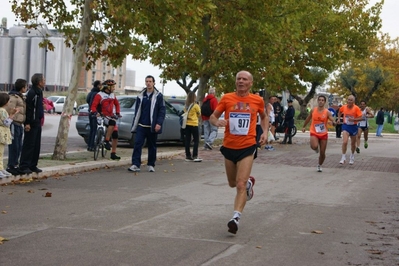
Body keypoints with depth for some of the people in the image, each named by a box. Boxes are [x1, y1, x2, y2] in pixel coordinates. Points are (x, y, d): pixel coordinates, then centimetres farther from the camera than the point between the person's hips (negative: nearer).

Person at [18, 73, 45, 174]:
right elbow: (28, 109, -20)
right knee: (29, 145, -7)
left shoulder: (39, 92, 15)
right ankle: (23, 167, -3)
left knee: (37, 145, 12)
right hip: (32, 124, -10)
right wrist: (27, 123, -22)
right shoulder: (32, 93, -16)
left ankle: (33, 166, 18)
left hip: (37, 124, 10)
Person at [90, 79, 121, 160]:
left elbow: (117, 104, 27)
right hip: (103, 117, -7)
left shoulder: (112, 95, 13)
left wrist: (117, 113, 14)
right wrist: (95, 112, -32)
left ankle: (113, 154, 9)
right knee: (112, 123, -37)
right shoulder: (99, 95, -7)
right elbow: (93, 106, -13)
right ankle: (106, 141, -28)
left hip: (111, 117, 7)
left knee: (115, 135, -1)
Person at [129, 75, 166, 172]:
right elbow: (137, 111, 14)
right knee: (137, 144, -9)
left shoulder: (158, 96, 0)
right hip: (141, 125, 2)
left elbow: (162, 111, -4)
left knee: (152, 146, 6)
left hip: (152, 127, -2)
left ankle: (151, 165, 17)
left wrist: (159, 123, -14)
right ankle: (135, 165, -13)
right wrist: (134, 125, 11)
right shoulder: (141, 96, 11)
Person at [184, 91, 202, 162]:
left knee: (187, 140, 7)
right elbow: (199, 114, 1)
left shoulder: (186, 105, 4)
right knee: (196, 140, 0)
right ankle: (195, 156, -6)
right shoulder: (195, 105, -10)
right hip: (193, 124, -5)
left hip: (187, 124, 5)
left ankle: (188, 156, 9)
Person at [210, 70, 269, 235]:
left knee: (240, 185, -14)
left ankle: (236, 218, -16)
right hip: (229, 147, 3)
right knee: (232, 183, 20)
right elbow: (213, 116, 4)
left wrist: (265, 132, 3)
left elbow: (264, 117, 19)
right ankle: (249, 182, 52)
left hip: (247, 147, -3)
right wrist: (217, 122, -19)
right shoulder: (227, 98, -2)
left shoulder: (257, 100, 0)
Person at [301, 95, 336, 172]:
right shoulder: (313, 110, -2)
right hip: (314, 133, 0)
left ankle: (319, 166, 31)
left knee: (322, 153, 4)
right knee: (314, 147, -30)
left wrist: (334, 122, -41)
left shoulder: (327, 112, -8)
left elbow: (333, 120, -18)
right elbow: (308, 118, 16)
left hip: (324, 134, 0)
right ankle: (316, 148, 10)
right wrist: (304, 127, 24)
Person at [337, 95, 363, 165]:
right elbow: (339, 112, 18)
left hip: (353, 126, 0)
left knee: (353, 143, 14)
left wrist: (353, 119, -27)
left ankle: (352, 156, 37)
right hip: (346, 126, 0)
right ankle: (343, 157, -11)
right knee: (344, 142, -19)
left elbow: (361, 118, -14)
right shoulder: (343, 107, -5)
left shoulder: (356, 108, -12)